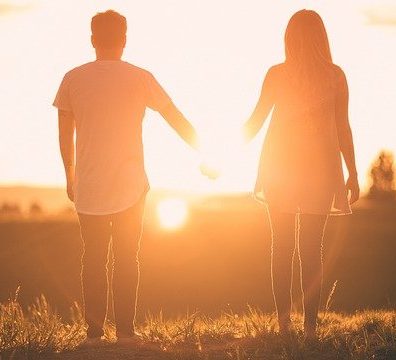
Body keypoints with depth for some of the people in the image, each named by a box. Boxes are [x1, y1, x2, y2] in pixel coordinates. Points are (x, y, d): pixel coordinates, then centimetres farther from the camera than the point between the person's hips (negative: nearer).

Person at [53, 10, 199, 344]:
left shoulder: (73, 79, 1)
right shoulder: (140, 78, -3)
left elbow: (65, 135, 6)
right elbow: (178, 120, 3)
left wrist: (70, 175, 18)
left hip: (88, 188, 1)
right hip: (130, 187, -1)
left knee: (93, 259, 8)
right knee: (127, 259, 6)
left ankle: (94, 331, 6)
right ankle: (125, 330, 4)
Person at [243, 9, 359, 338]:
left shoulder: (277, 74, -2)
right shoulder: (335, 75, -2)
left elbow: (255, 121, 2)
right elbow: (343, 128, -1)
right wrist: (353, 174, 5)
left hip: (280, 165, 0)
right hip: (320, 166, 0)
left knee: (282, 245, 8)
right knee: (311, 247, 2)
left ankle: (283, 319, 4)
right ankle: (310, 324, -1)